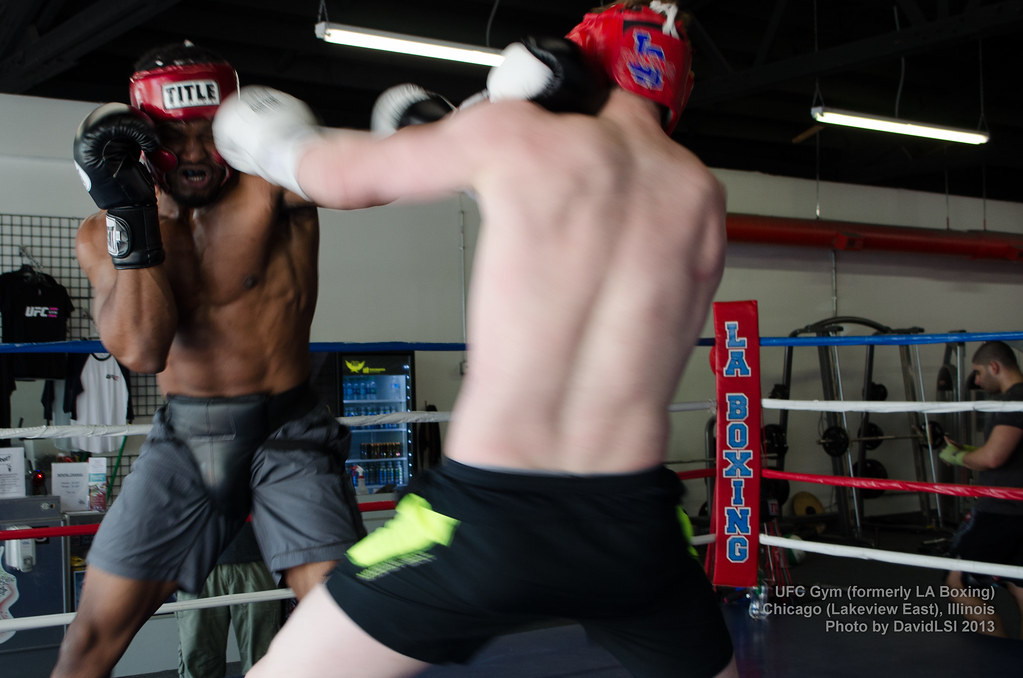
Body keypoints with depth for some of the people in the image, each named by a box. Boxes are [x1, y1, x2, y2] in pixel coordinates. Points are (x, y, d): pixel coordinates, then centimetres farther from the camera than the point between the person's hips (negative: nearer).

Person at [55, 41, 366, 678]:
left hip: (287, 434, -3)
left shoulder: (269, 188, -11)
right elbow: (143, 350, -15)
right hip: (184, 441, 3)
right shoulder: (103, 234, -1)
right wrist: (130, 215, -22)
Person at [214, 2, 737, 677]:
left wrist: (277, 145, 35)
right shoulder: (702, 197, 8)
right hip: (633, 530, 4)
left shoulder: (513, 131, -1)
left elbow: (344, 177, 11)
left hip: (488, 517, -3)